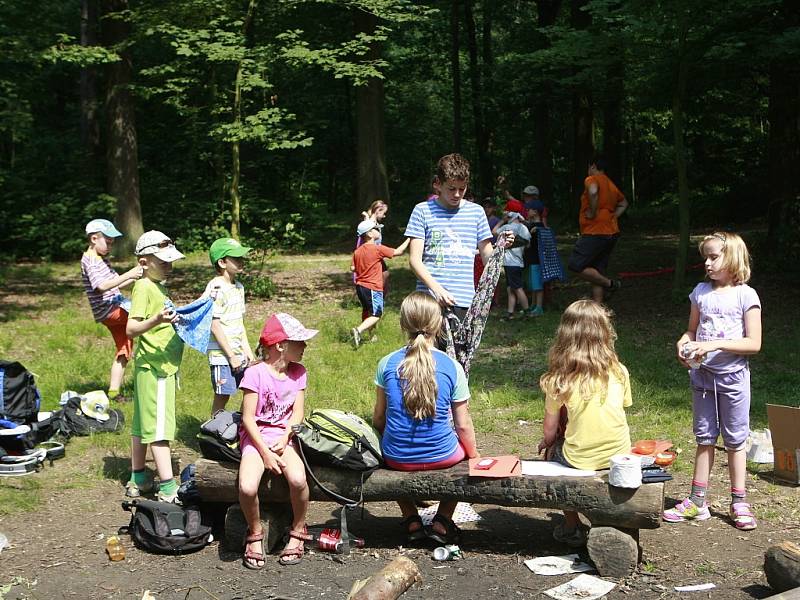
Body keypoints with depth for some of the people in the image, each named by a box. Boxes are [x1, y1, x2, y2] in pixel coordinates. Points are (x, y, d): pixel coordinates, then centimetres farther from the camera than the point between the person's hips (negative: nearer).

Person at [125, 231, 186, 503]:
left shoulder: (159, 286, 15)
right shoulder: (144, 288, -14)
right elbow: (131, 329, -23)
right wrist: (157, 320, -38)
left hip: (162, 366, 10)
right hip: (154, 367, -10)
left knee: (142, 424, 15)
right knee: (159, 428, -9)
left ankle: (137, 480, 24)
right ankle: (168, 490, -8)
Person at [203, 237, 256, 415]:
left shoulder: (238, 287, 12)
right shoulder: (216, 289, -15)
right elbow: (214, 326, -17)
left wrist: (247, 351, 13)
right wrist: (231, 356, -15)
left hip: (238, 354, 8)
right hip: (222, 355, -8)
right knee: (222, 397, -1)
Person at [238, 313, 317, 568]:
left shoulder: (298, 372, 5)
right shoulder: (255, 373, -10)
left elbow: (297, 413, 4)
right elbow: (248, 418, -10)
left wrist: (283, 441, -13)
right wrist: (265, 453, -16)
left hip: (284, 436, 3)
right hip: (256, 436, -3)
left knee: (298, 480, -28)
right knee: (247, 487, -30)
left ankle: (297, 532, -1)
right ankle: (255, 534, 1)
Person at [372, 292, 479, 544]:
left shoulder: (387, 363, -7)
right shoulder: (452, 367, -10)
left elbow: (379, 417, 4)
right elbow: (463, 425, -3)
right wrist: (474, 455, 15)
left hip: (397, 458, 1)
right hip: (442, 456, -1)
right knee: (464, 449, 32)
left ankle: (411, 520, 28)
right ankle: (442, 521, 22)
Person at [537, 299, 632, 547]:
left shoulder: (560, 380, -12)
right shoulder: (619, 371, -6)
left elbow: (550, 431, -4)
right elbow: (623, 407, 8)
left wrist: (547, 443, 20)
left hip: (580, 460, -3)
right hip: (619, 456, 3)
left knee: (553, 450, 29)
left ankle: (572, 527, 31)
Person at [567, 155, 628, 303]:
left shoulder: (592, 179, -7)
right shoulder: (611, 185, 21)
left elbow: (593, 191, -31)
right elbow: (623, 203, 35)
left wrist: (592, 212, -19)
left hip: (595, 233, -9)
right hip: (611, 233, 9)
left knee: (576, 265, -6)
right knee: (597, 272, 10)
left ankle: (610, 284, -6)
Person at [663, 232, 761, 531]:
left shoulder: (745, 295, -9)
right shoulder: (701, 292, 4)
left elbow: (753, 343, -14)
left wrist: (714, 345, -22)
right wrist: (683, 344, -9)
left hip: (733, 375, -4)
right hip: (702, 374, 4)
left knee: (735, 440, 6)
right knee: (704, 438, 10)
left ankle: (739, 503, 17)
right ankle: (697, 502, 15)